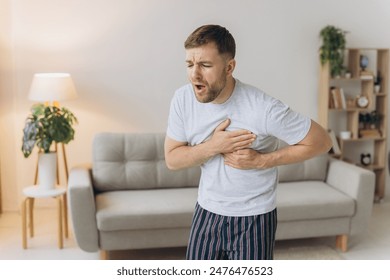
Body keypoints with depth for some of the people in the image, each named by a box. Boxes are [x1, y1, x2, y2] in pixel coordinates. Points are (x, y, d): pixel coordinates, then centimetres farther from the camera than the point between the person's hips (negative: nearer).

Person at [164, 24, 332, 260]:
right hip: (207, 213, 4)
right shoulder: (183, 99, -12)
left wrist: (261, 161, -21)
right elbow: (172, 159, -5)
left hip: (253, 219, -4)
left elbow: (321, 141, -15)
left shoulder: (263, 108, -26)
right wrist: (213, 146, -23)